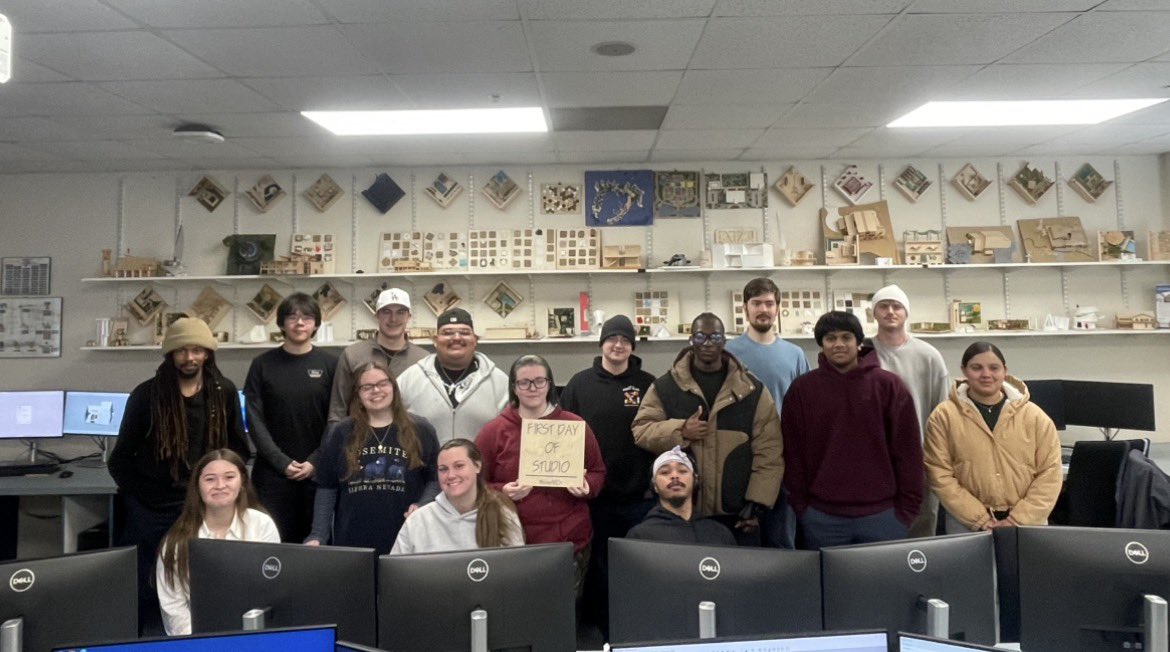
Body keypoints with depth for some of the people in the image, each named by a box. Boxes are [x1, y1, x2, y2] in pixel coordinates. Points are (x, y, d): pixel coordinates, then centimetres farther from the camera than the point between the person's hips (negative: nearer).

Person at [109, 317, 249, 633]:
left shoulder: (224, 393, 0)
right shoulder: (147, 394, -4)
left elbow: (239, 449, 6)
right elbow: (121, 458, 1)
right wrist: (139, 494, -4)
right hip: (151, 510, -1)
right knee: (144, 590, 8)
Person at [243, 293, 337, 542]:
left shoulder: (330, 364, 3)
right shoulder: (263, 364, 4)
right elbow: (254, 419, 0)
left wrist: (314, 462, -8)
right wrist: (282, 462, -8)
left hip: (317, 472, 0)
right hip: (272, 472, 0)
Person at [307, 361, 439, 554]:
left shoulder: (420, 430, 3)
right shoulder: (340, 434, 6)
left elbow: (436, 479, 5)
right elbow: (326, 488, 6)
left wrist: (422, 506, -12)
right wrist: (318, 536, -2)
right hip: (351, 543, 1)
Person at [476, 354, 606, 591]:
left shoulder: (576, 425, 5)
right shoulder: (494, 431, 1)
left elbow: (598, 472, 12)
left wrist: (587, 486, -9)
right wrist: (503, 491, -15)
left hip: (571, 541, 2)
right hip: (514, 543, -1)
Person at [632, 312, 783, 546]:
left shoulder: (752, 389, 2)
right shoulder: (665, 387, 3)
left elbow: (768, 452, 0)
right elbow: (640, 430, 1)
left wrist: (757, 504, -6)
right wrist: (680, 430, -15)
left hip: (737, 514, 0)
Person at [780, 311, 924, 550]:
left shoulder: (888, 385, -1)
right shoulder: (802, 389, 1)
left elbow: (908, 449, 0)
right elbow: (793, 452, 3)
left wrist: (907, 507, -2)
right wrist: (800, 505, 0)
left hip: (882, 514, 0)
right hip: (821, 516, 1)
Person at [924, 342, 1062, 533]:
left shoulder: (1034, 416, 1)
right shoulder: (944, 416, -5)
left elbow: (1050, 472, -1)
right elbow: (941, 476, -8)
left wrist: (1018, 520, -9)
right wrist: (981, 520, -12)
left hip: (1027, 523, 1)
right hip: (967, 524, -1)